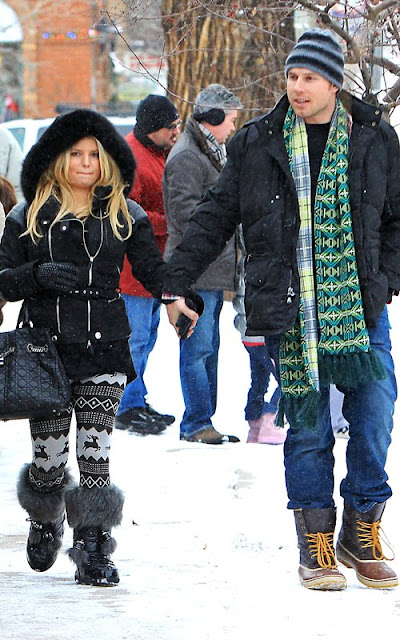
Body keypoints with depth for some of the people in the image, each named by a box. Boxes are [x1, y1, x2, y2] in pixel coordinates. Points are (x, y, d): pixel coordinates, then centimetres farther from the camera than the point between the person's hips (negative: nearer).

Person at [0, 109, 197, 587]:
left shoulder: (125, 217, 7)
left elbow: (153, 270, 1)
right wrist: (39, 275, -17)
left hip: (104, 349, 0)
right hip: (47, 349, 0)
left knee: (94, 454, -8)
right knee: (48, 457, 4)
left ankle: (93, 549, -2)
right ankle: (44, 521, 34)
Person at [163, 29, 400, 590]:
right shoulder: (258, 143, 4)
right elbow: (216, 216, 10)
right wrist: (176, 282, 7)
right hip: (290, 311, -1)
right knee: (307, 426, 0)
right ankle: (316, 544, 10)